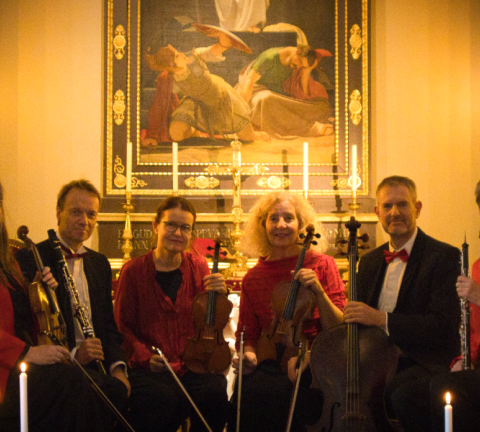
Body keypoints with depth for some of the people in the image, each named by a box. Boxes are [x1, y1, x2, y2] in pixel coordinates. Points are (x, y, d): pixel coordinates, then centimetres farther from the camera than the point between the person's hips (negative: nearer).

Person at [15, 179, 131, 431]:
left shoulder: (100, 264, 21)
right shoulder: (29, 259, -1)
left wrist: (117, 366, 0)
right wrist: (72, 354, -20)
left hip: (98, 364, 6)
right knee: (114, 391, -32)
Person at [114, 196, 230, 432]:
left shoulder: (198, 266, 10)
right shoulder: (134, 270, 1)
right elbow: (123, 326, 3)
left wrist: (219, 295, -7)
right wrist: (145, 357, -13)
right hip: (152, 368, -2)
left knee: (215, 394, -28)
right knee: (164, 400, -33)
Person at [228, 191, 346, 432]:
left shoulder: (322, 265, 6)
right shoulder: (253, 279, 13)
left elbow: (338, 329, 1)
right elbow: (248, 335, 19)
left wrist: (319, 292, -14)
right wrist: (248, 355, -3)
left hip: (312, 365, -2)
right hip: (271, 364, 3)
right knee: (245, 392, -32)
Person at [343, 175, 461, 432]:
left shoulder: (444, 257, -4)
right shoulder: (369, 262, 19)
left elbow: (444, 325, -15)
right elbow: (357, 320, 20)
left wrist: (382, 319, -22)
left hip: (425, 363, -5)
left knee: (403, 396, -38)